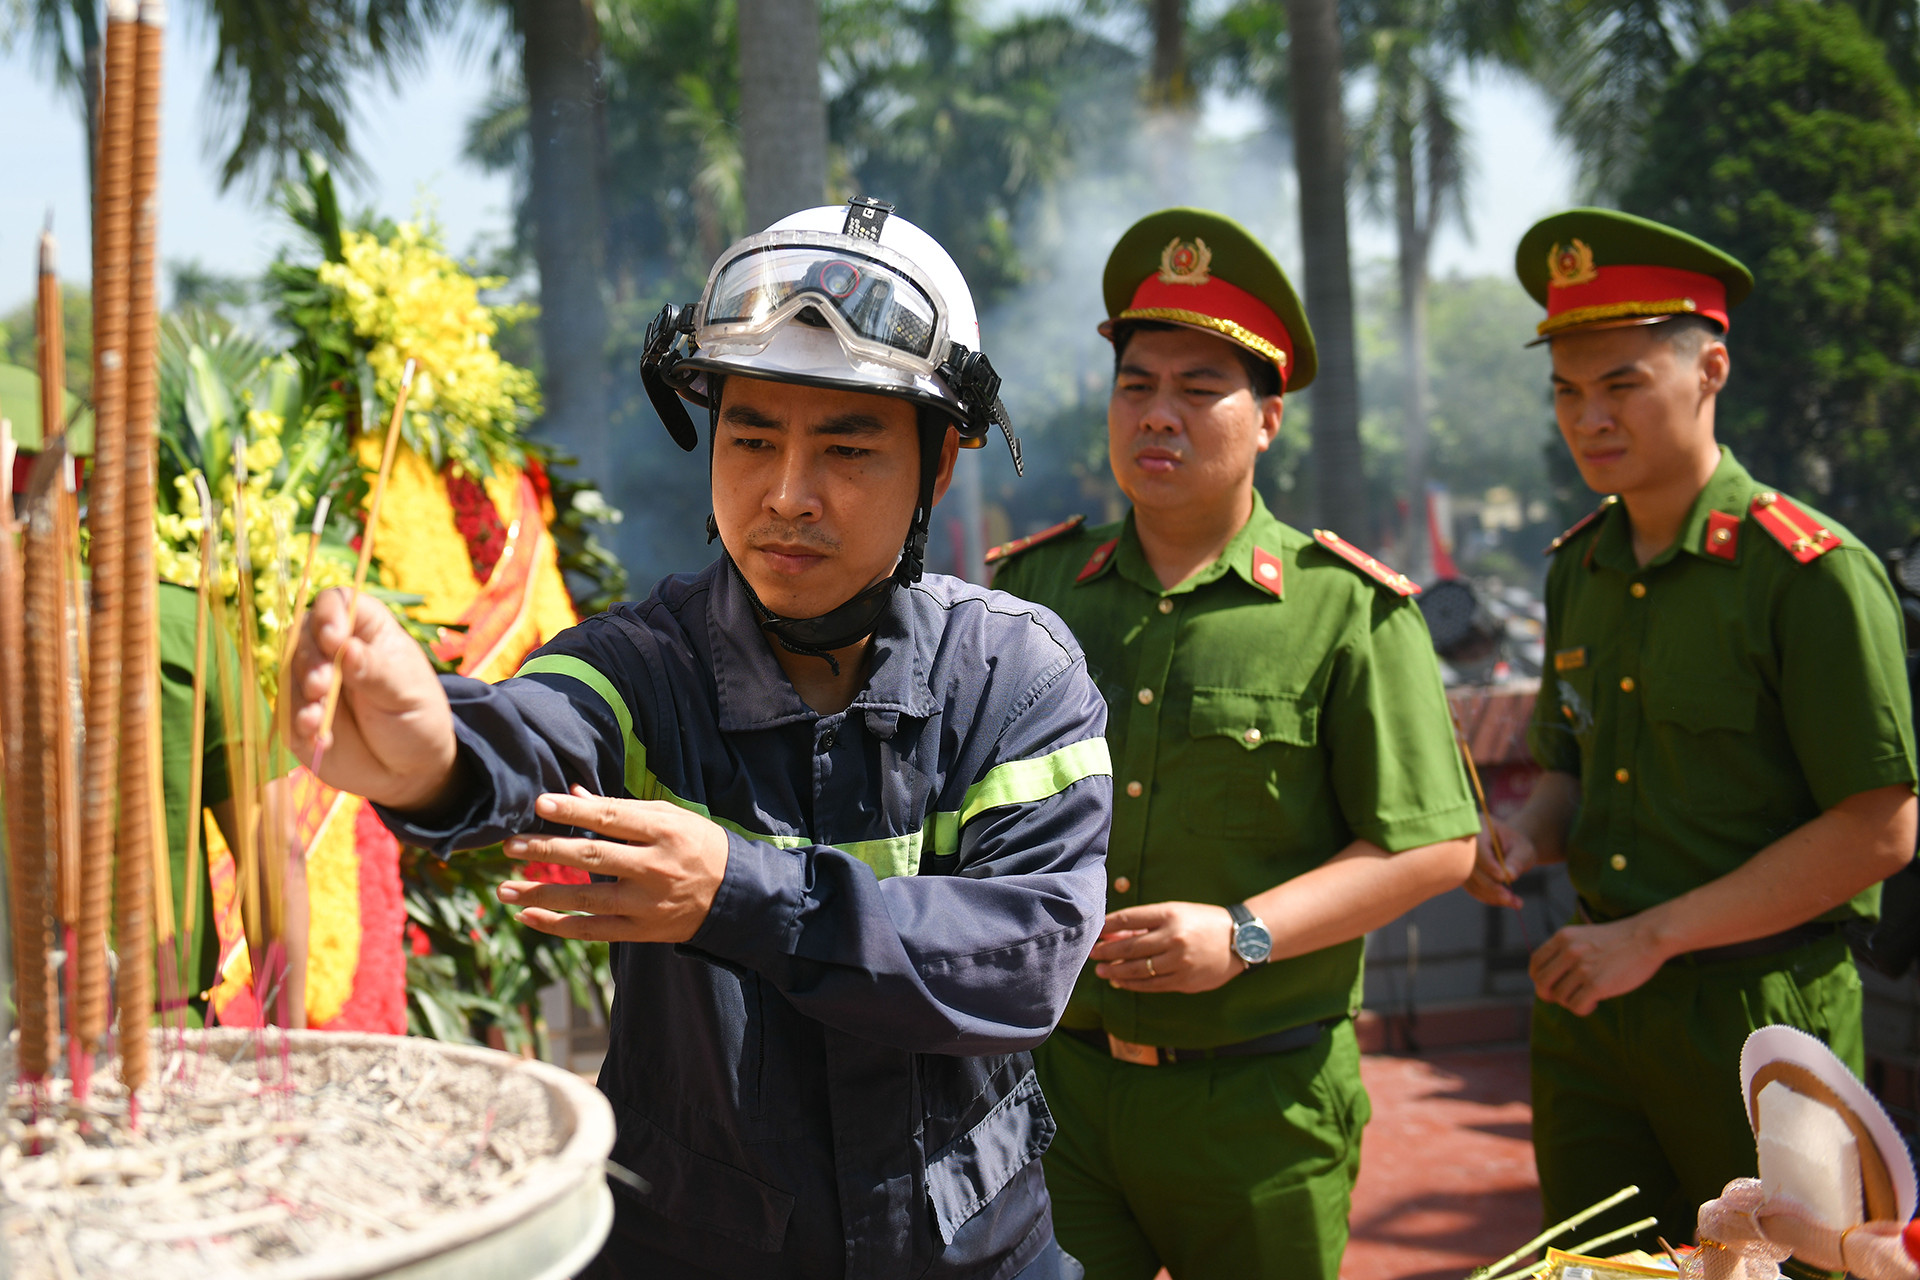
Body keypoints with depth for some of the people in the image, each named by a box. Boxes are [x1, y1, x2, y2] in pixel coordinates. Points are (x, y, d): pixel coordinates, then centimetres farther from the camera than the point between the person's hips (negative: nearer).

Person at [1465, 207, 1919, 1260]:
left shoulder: (1813, 572, -14)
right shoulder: (1578, 568, 7)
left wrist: (1654, 936, -17)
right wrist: (1524, 838, -5)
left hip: (1759, 1015, -6)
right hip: (1588, 1009, 6)